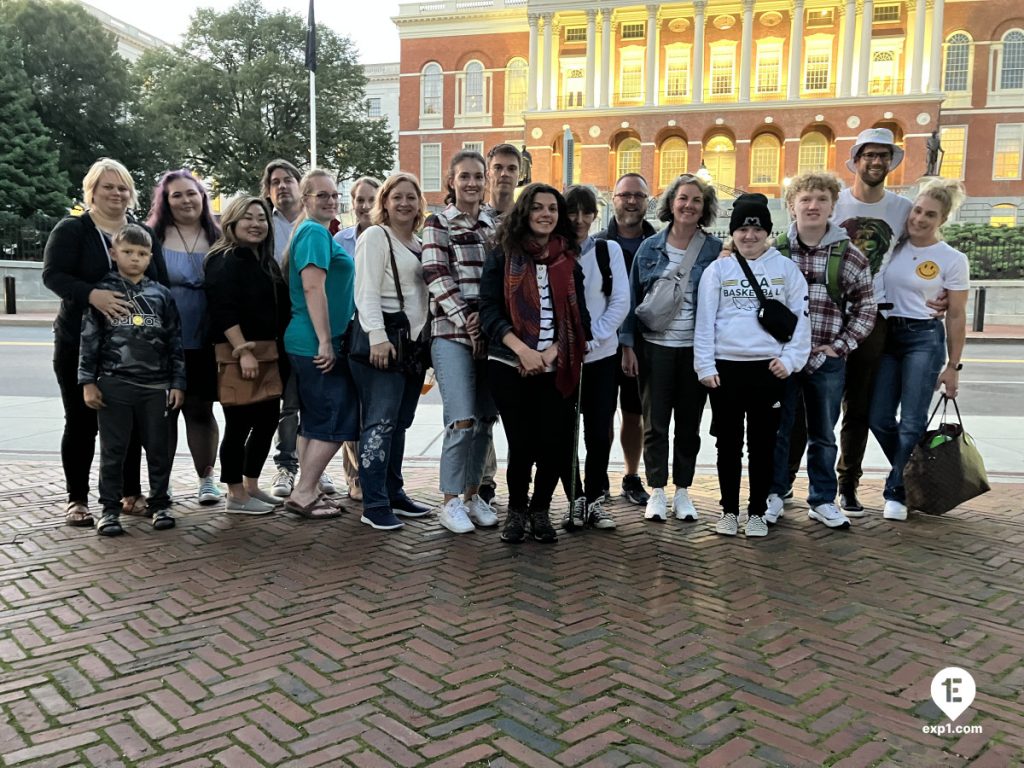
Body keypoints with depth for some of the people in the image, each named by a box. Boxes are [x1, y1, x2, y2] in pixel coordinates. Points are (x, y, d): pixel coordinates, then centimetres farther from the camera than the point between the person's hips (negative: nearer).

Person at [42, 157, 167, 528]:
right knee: (82, 422, 4)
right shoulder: (71, 229, -2)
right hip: (80, 344, -3)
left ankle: (131, 493, 20)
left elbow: (161, 284, 10)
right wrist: (92, 295, -32)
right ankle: (77, 500, 13)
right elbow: (53, 274, -14)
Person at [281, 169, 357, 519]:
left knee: (314, 420, 15)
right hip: (318, 345, -10)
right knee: (336, 422, -5)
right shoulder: (316, 232, -12)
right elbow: (313, 287, -21)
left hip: (305, 344, 10)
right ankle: (304, 493, 0)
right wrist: (326, 341, -22)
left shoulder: (310, 231, 19)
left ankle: (307, 490, 23)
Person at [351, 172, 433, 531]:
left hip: (414, 343, 8)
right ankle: (374, 505, -6)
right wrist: (378, 337, -23)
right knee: (380, 423, -9)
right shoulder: (374, 237, -2)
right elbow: (367, 292, -12)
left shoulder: (419, 245, 20)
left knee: (400, 423, 11)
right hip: (382, 342, -7)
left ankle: (393, 493, 20)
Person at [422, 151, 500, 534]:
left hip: (489, 333, 5)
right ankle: (450, 501, 4)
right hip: (452, 334, -5)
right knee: (462, 421, -10)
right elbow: (437, 278, -7)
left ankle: (472, 495, 20)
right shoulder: (437, 223, 2)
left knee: (485, 420, 7)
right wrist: (468, 324, -13)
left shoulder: (492, 225, 15)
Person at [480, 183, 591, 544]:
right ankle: (516, 510, 26)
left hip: (557, 369, 2)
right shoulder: (503, 256, 2)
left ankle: (540, 510, 23)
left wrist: (551, 353, -10)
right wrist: (523, 350, -18)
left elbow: (578, 318, 6)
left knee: (556, 445, -1)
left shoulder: (569, 261, 10)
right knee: (522, 444, 2)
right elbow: (489, 309, -6)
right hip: (509, 366, -2)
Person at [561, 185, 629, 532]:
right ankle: (576, 498, 15)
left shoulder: (609, 250, 4)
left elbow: (621, 302, -1)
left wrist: (591, 338, -10)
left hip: (601, 354, 1)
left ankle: (596, 499, 15)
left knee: (600, 431, 3)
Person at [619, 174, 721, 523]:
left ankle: (682, 491, 21)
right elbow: (632, 298, 5)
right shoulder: (650, 248, 3)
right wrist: (627, 345, 0)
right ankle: (657, 491, 15)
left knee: (689, 424, 9)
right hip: (655, 346, 0)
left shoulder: (716, 249, 1)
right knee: (655, 422, 4)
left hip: (696, 348, 0)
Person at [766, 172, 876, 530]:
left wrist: (840, 346, -3)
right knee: (777, 430, 8)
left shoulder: (850, 255, 0)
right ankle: (774, 495, 23)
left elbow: (866, 306, 6)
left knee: (823, 435, 13)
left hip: (827, 360, 1)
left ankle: (822, 500, 27)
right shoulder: (774, 250, 0)